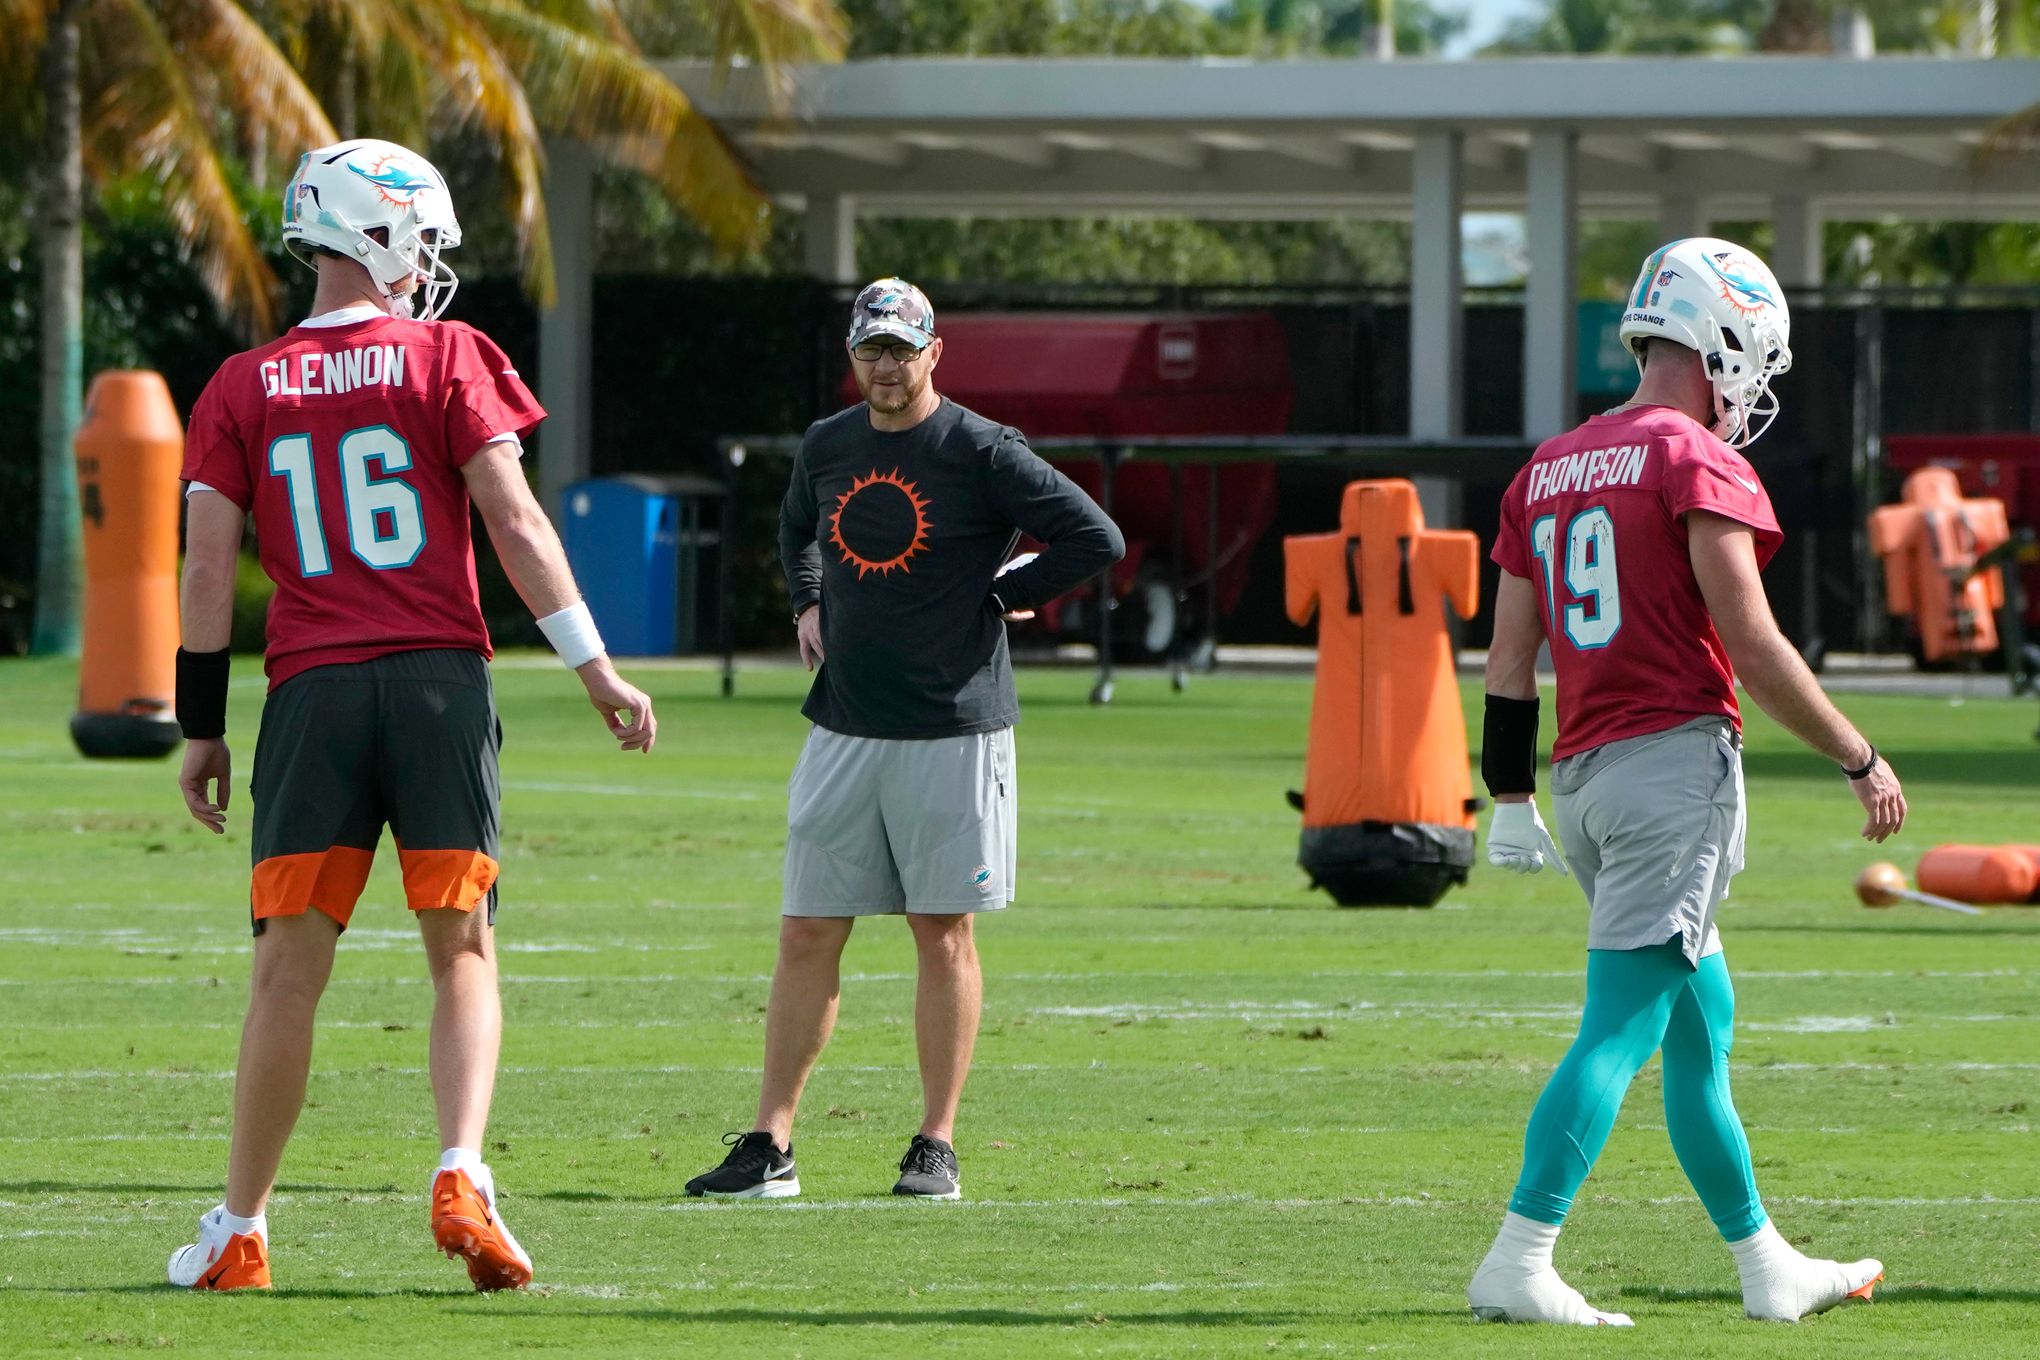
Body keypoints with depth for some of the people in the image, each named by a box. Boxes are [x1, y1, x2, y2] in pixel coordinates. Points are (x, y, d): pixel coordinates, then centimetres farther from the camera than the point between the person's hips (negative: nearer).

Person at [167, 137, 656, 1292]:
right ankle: (462, 1177, -15)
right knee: (463, 956, 5)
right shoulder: (447, 359, 3)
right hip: (438, 678, -1)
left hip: (314, 689, 2)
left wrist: (202, 730, 11)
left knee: (290, 969, 6)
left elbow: (209, 566, 5)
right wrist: (599, 672, -2)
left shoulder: (244, 390, 10)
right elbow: (514, 520, -4)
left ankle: (241, 1229, 9)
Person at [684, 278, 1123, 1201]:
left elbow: (1097, 540, -10)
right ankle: (769, 1148, 5)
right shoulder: (825, 448, 10)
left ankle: (937, 1148, 6)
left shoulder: (980, 452, -8)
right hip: (843, 732, 5)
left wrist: (995, 598, -5)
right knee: (807, 937, 3)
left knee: (943, 933, 0)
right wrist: (807, 604, 13)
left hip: (952, 732, -5)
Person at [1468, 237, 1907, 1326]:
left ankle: (1766, 1267, 24)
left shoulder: (1549, 470, 15)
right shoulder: (1697, 462, -8)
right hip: (1677, 757, -8)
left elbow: (1510, 660, 14)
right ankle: (1518, 1265, -17)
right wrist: (1860, 761, -3)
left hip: (1584, 775, 8)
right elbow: (1753, 650, -11)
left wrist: (1510, 799, 19)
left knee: (1702, 1026, 16)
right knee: (1621, 1025, -10)